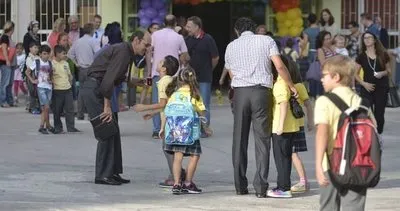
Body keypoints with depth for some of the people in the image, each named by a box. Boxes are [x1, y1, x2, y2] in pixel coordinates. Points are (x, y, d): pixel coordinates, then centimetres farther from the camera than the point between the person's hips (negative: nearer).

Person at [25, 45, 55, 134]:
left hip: (49, 87, 4)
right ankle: (48, 125, 0)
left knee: (44, 108, 8)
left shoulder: (50, 63, 8)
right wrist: (32, 80, -1)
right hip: (40, 87, -4)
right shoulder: (36, 62, -2)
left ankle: (42, 126, 18)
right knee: (46, 107, -11)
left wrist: (51, 79, 6)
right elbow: (27, 72, 6)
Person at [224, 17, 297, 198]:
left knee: (239, 139, 9)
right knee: (262, 139, 0)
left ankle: (240, 186, 11)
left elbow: (231, 74, 15)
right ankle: (260, 187, -6)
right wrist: (291, 86, 4)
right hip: (261, 91, -2)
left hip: (240, 93, 2)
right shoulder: (266, 41, 6)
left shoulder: (231, 46, 14)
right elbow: (280, 66, -5)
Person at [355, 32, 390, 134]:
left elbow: (388, 70, 11)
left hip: (381, 88, 0)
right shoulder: (361, 57, 2)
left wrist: (383, 73, -11)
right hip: (367, 88, 0)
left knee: (379, 114, 2)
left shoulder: (383, 55, 2)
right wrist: (363, 83, -9)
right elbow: (355, 73, 5)